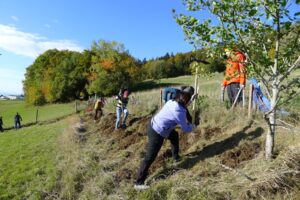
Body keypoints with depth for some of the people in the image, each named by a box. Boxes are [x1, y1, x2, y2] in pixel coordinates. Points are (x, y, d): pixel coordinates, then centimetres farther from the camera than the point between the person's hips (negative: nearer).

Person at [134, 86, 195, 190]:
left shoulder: (172, 101, -2)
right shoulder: (180, 112, -23)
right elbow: (185, 129, -8)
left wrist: (186, 120, 18)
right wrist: (192, 126, 13)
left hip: (153, 125, 9)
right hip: (157, 134, -9)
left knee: (174, 135, 28)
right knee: (150, 158, -1)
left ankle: (176, 157, 47)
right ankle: (139, 183, 10)